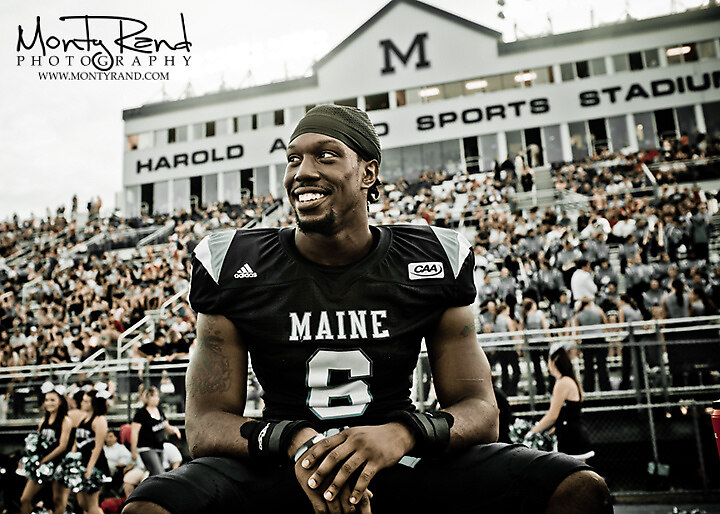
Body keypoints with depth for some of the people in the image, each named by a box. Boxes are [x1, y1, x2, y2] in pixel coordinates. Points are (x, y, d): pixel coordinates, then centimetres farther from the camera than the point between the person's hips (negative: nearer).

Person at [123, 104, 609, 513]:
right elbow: (206, 424, -5)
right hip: (278, 470, 0)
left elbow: (479, 409, -3)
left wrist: (403, 434, -25)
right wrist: (293, 442, -26)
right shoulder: (234, 267, -3)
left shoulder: (434, 261, -2)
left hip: (400, 460, 1)